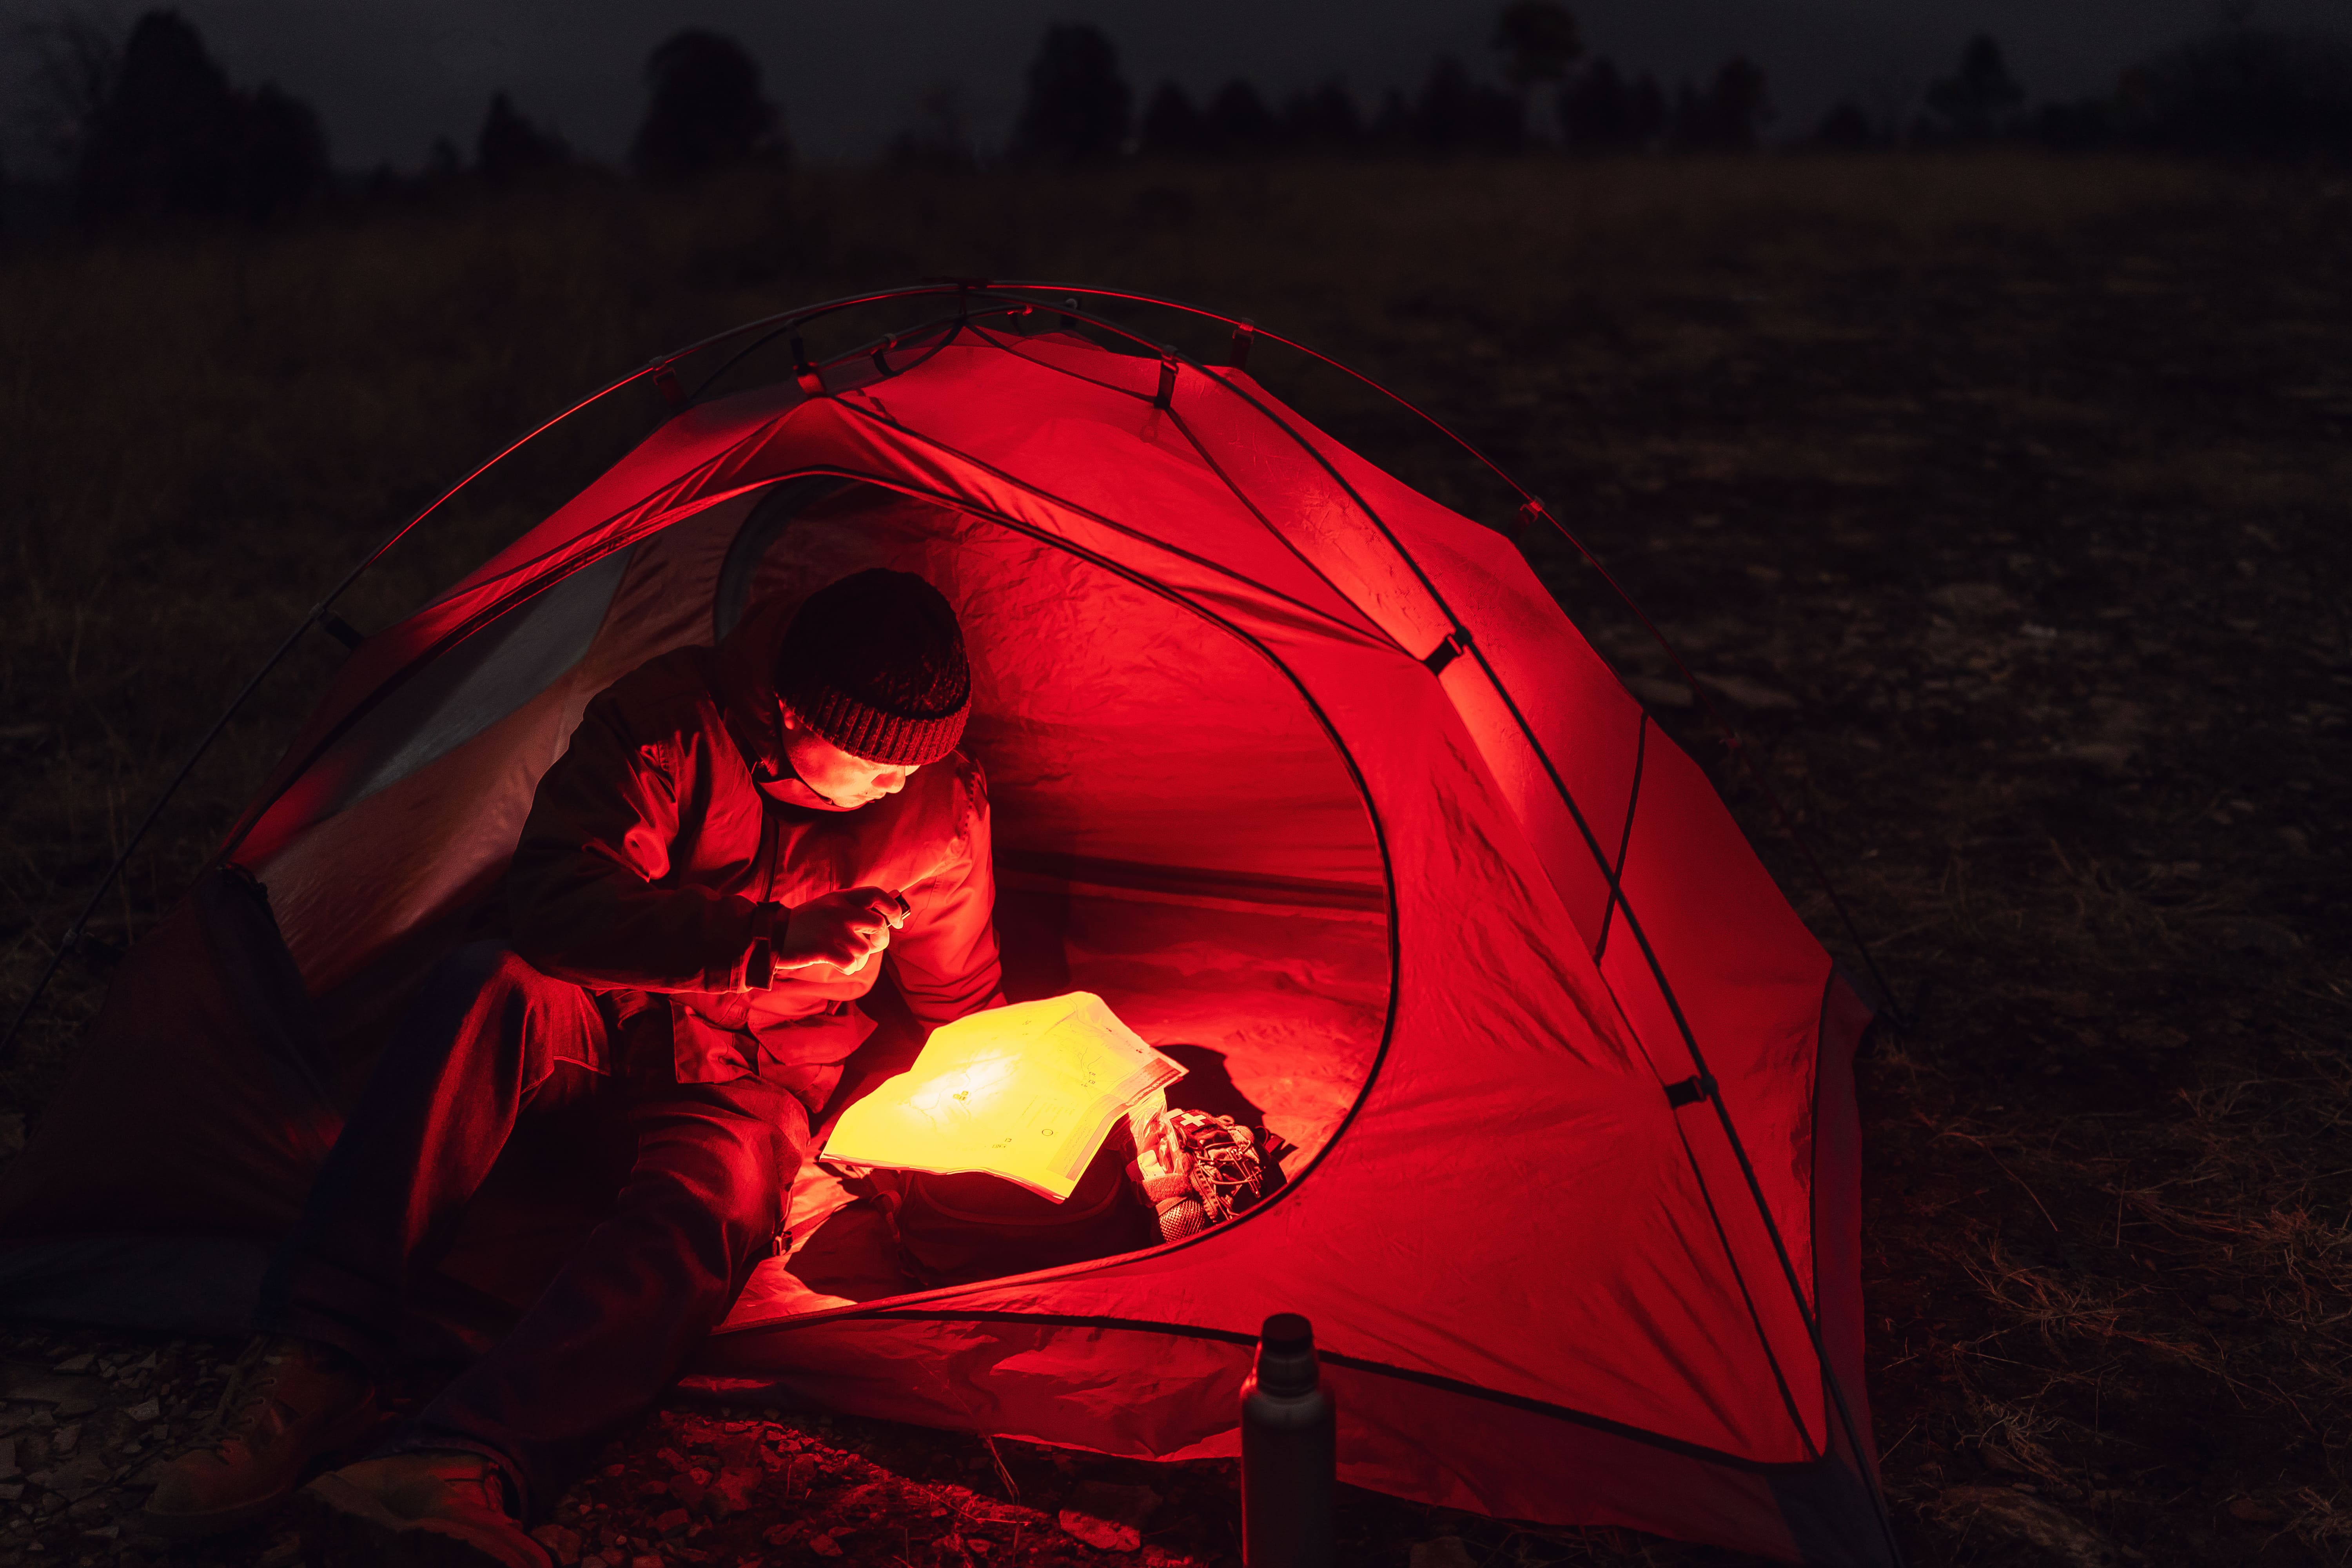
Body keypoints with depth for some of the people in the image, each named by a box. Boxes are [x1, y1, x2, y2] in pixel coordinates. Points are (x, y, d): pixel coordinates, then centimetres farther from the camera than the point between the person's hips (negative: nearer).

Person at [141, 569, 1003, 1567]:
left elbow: (960, 1010, 8)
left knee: (718, 1188, -36)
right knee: (487, 986, -35)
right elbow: (554, 904, -31)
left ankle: (460, 1466, -58)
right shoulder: (669, 719, -19)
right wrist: (770, 940, -38)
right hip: (598, 1025, 0)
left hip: (749, 1080, 0)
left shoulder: (943, 812, -10)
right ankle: (308, 1373, -36)